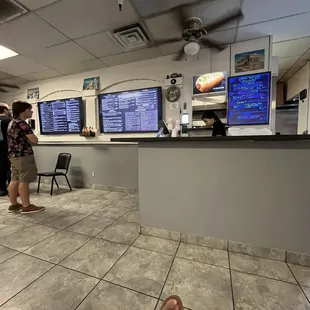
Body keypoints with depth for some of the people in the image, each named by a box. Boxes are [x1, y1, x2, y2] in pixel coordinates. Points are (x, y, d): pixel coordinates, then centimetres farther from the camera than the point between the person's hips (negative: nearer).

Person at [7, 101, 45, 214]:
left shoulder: (12, 122, 17)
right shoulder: (22, 124, -15)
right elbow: (35, 140, -17)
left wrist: (27, 140, 10)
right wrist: (30, 139, 3)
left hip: (13, 155, 10)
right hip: (23, 156, -10)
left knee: (15, 180, 12)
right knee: (24, 181, -6)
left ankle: (13, 204, 20)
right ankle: (26, 206, 0)